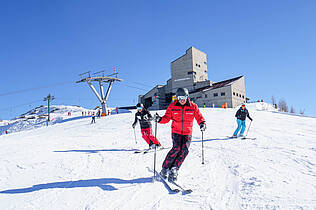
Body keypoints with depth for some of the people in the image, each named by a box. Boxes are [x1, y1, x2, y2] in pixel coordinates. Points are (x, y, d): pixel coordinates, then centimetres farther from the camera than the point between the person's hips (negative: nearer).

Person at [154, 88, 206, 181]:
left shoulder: (193, 106, -1)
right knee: (176, 148, -20)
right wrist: (160, 119, -21)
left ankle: (174, 170, -5)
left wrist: (202, 123, -18)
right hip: (176, 131, -1)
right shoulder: (172, 106, -1)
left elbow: (199, 117, 2)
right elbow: (167, 118, -1)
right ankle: (165, 168, -7)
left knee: (184, 150, -15)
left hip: (187, 133, 1)